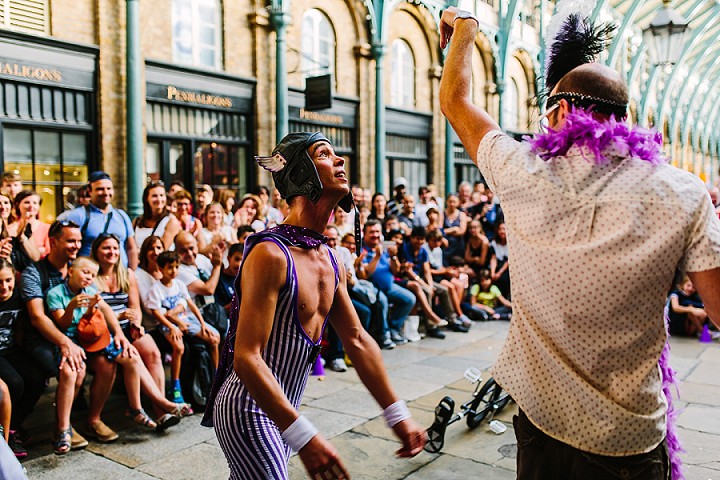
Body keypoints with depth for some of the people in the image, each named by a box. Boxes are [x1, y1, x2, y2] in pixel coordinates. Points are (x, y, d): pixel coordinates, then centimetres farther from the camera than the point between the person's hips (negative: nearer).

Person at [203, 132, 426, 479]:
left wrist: (397, 415, 9)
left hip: (281, 410, 8)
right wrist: (303, 437, -29)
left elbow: (357, 340, 9)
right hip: (248, 409, -8)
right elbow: (247, 359, -26)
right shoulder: (271, 254, -22)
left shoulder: (331, 261, 5)